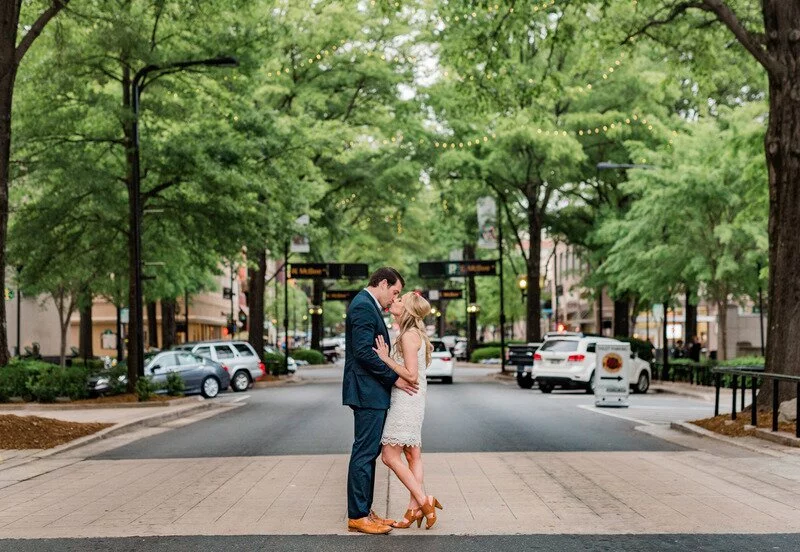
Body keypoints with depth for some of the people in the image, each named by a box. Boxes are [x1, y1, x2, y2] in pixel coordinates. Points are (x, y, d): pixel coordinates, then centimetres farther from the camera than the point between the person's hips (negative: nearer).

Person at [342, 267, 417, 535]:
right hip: (368, 392, -11)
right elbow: (364, 351, -22)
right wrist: (394, 378, -16)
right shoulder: (363, 306, -14)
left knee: (369, 452, 13)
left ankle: (364, 510, 18)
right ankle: (357, 516, -1)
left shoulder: (368, 305, 18)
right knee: (364, 453, -6)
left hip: (372, 392, 11)